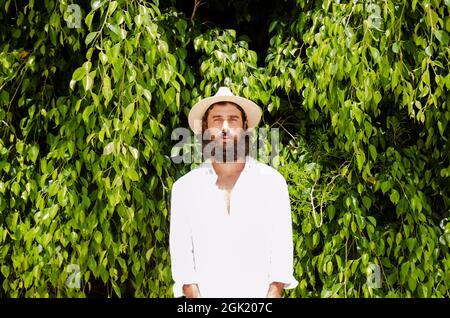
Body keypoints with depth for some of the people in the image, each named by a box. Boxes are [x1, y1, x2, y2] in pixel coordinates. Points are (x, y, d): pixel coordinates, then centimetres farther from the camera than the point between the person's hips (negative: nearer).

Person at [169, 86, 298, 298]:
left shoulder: (271, 181, 3)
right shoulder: (184, 187, 4)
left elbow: (281, 248, 1)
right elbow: (180, 252, 2)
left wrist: (274, 292, -10)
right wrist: (193, 294, -9)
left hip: (260, 295, 0)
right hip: (206, 293, 0)